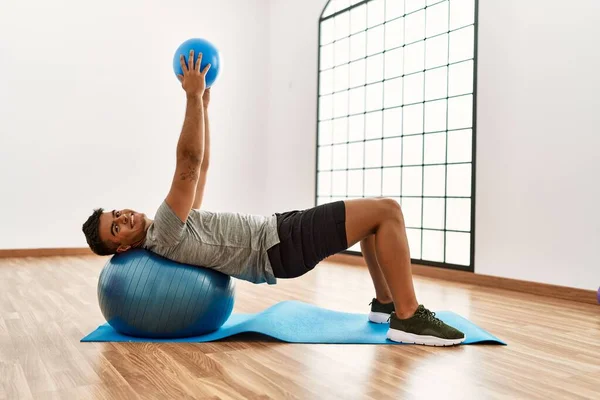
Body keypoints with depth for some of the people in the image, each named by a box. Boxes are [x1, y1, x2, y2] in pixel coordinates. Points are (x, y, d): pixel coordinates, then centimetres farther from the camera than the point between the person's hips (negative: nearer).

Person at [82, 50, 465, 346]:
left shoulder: (169, 226, 15)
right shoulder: (164, 237, -14)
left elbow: (201, 166, 18)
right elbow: (188, 163, -22)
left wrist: (204, 103, 17)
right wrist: (193, 96, -19)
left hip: (279, 230, 10)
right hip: (283, 246, -10)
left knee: (373, 214, 15)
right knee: (387, 210, -16)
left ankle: (385, 302, 19)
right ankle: (408, 317, -11)